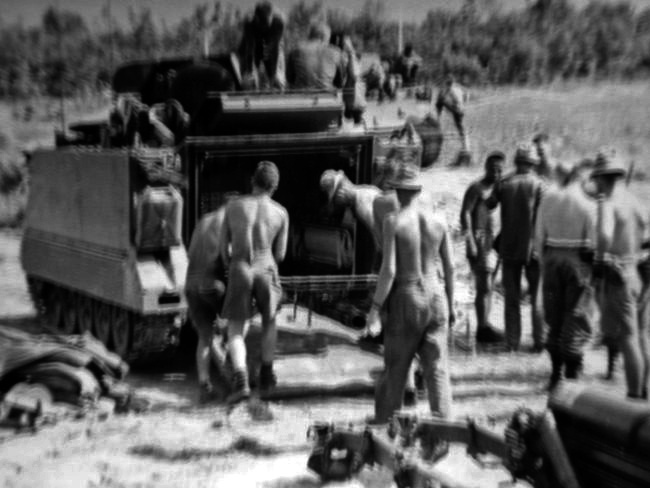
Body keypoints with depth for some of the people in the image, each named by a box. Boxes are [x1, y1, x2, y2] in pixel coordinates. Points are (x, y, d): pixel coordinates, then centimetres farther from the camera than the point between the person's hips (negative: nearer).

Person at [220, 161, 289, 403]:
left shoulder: (233, 206, 1)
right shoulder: (281, 213, 0)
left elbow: (224, 245, 7)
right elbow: (280, 254, 7)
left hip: (239, 272, -1)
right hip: (266, 271, 1)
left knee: (235, 331, 5)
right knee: (269, 320, 27)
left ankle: (241, 381, -17)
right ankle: (266, 375, 31)